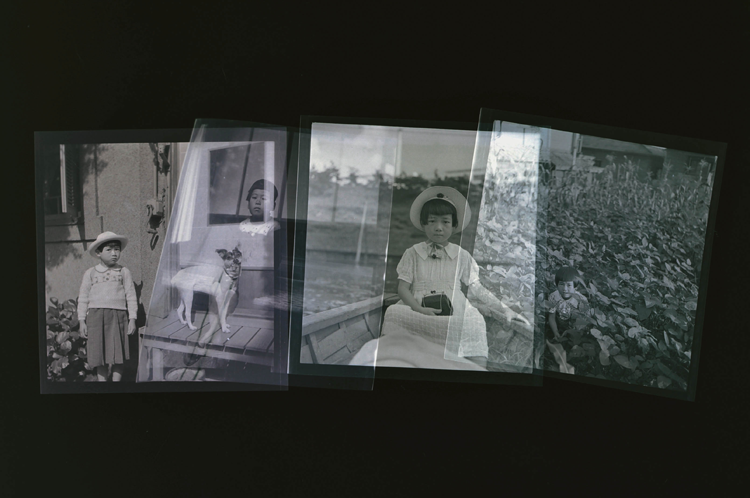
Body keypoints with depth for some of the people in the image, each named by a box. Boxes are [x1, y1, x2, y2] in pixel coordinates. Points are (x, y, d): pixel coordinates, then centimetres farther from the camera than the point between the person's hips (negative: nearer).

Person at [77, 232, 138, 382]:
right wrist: (82, 321, 5)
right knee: (98, 353, 2)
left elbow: (131, 297, 7)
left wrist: (132, 319, 1)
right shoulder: (90, 273, 9)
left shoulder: (124, 272, 7)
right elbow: (83, 298, 10)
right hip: (96, 315, 1)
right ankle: (101, 381, 11)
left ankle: (116, 381, 7)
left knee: (117, 354, -2)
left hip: (118, 315, -1)